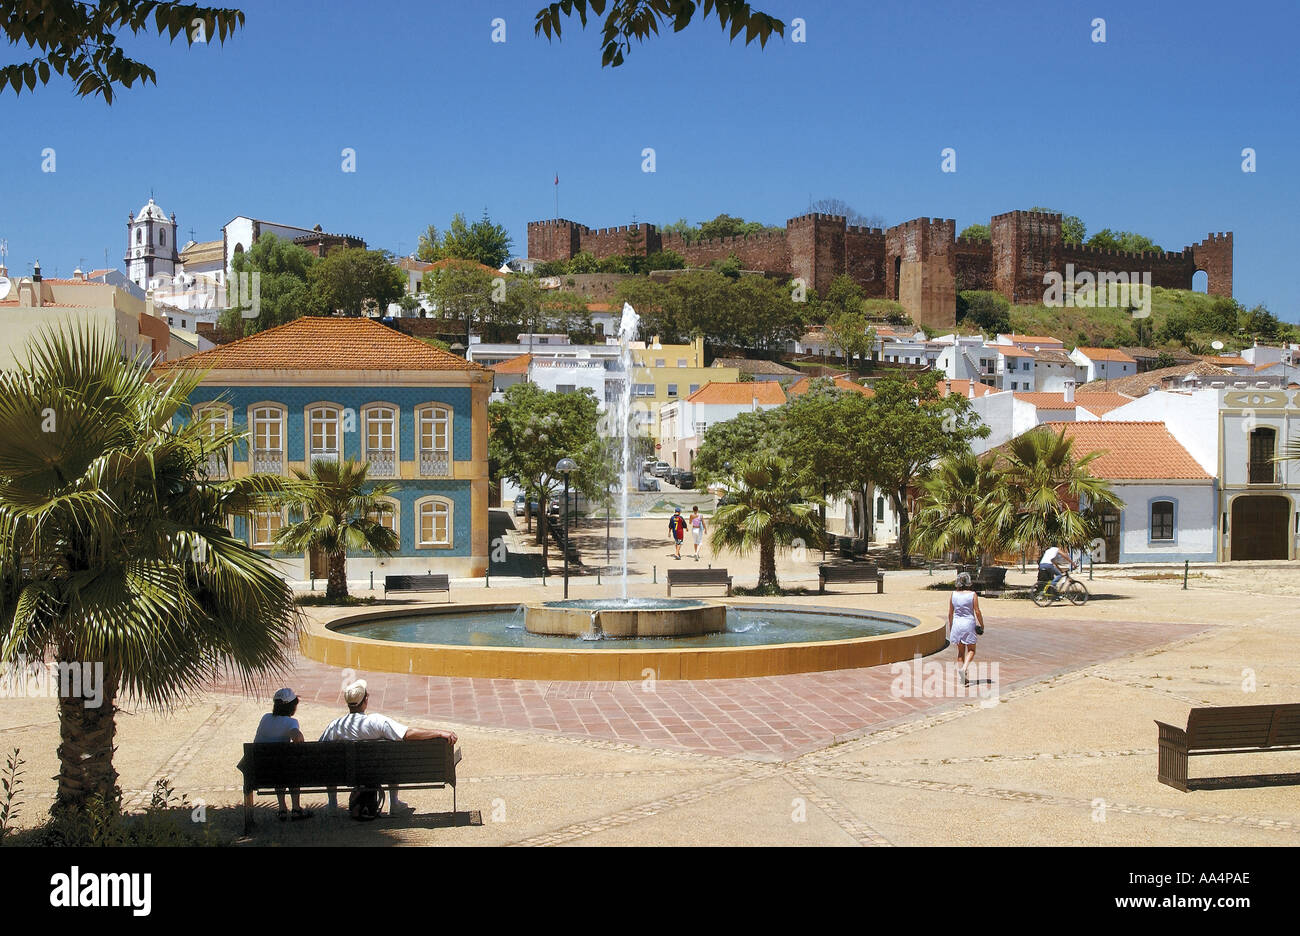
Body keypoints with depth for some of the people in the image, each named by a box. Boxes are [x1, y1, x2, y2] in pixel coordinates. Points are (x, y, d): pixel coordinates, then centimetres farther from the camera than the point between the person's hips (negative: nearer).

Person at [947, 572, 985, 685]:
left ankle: (964, 678, 13)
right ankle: (964, 668, -19)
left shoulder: (953, 594, -1)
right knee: (971, 650, 8)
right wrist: (982, 625, 5)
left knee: (960, 651, 12)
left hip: (957, 623, 3)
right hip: (969, 622, -3)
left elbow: (950, 613, 5)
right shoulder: (973, 595, -10)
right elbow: (977, 612, -9)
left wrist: (950, 626, 16)